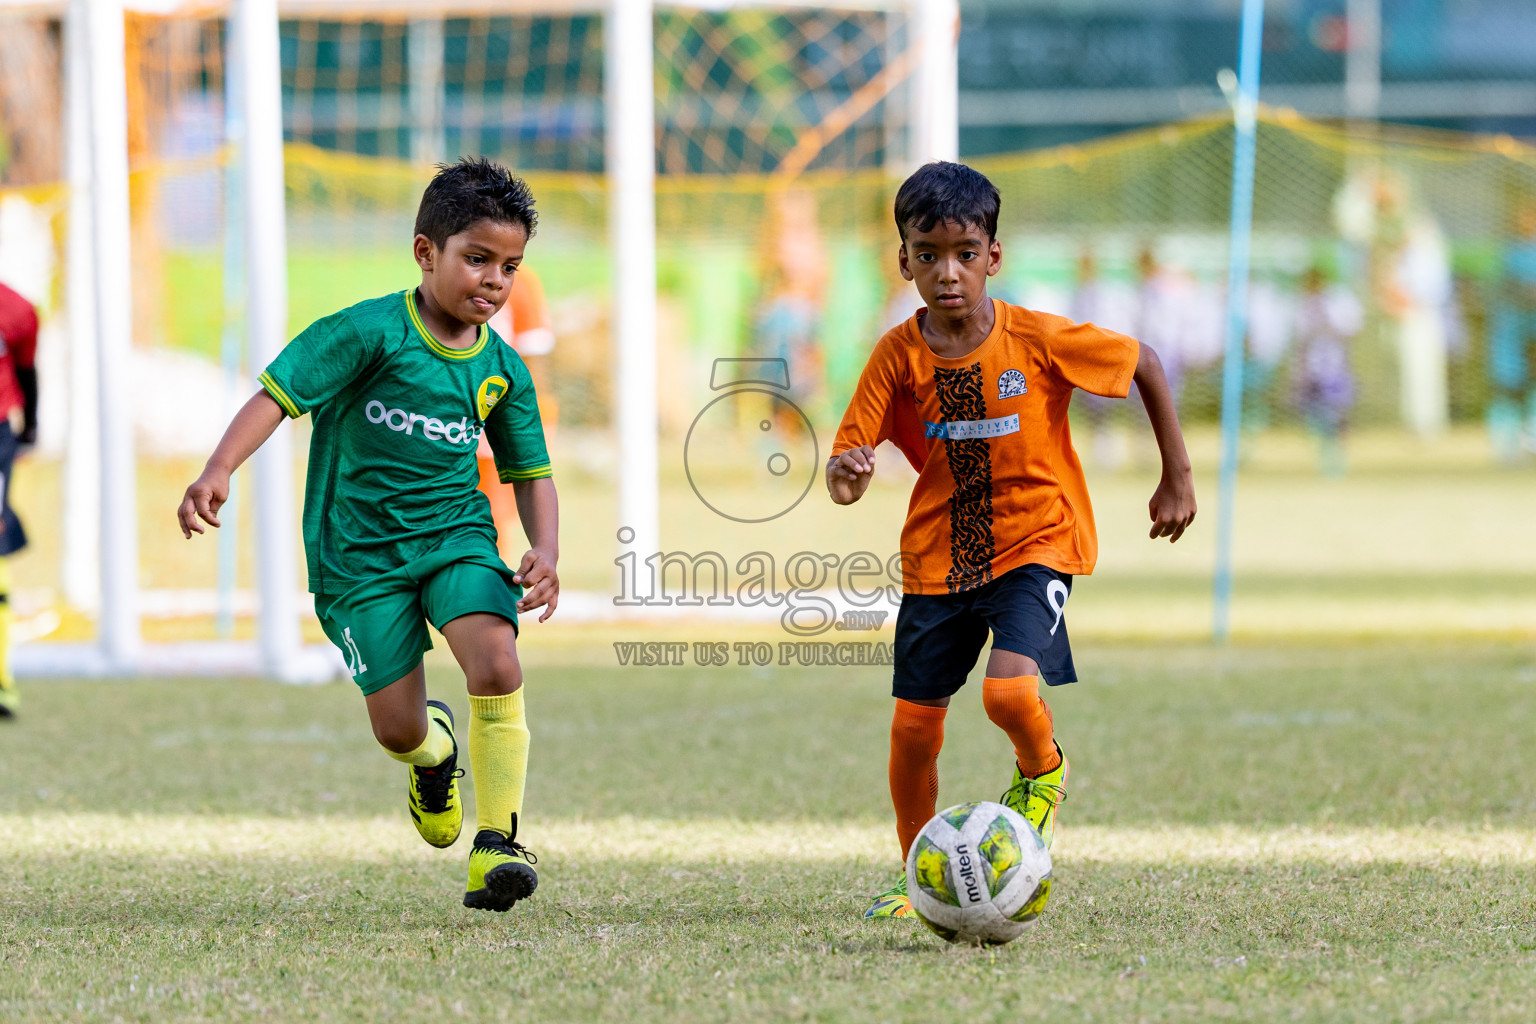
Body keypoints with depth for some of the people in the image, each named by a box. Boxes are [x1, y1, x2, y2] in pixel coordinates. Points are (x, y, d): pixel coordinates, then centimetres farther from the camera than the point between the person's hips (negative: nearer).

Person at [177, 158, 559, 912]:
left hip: (455, 534, 3)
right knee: (396, 729, -2)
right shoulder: (368, 333, -13)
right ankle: (432, 752, 38)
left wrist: (545, 551, -7)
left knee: (496, 666, -23)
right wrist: (219, 470, -36)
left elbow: (529, 473, 12)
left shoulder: (502, 370, 2)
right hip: (360, 551, -3)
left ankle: (495, 844, -13)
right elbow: (278, 393, -19)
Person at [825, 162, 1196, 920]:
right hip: (937, 557, 3)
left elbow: (1143, 365, 1)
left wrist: (1177, 477, 4)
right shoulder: (899, 355, -7)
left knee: (1009, 691, -26)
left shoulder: (1040, 340, -13)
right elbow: (845, 472, -8)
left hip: (1034, 544, -3)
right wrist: (844, 477, -33)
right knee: (913, 725, 1)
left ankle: (1041, 771, 10)